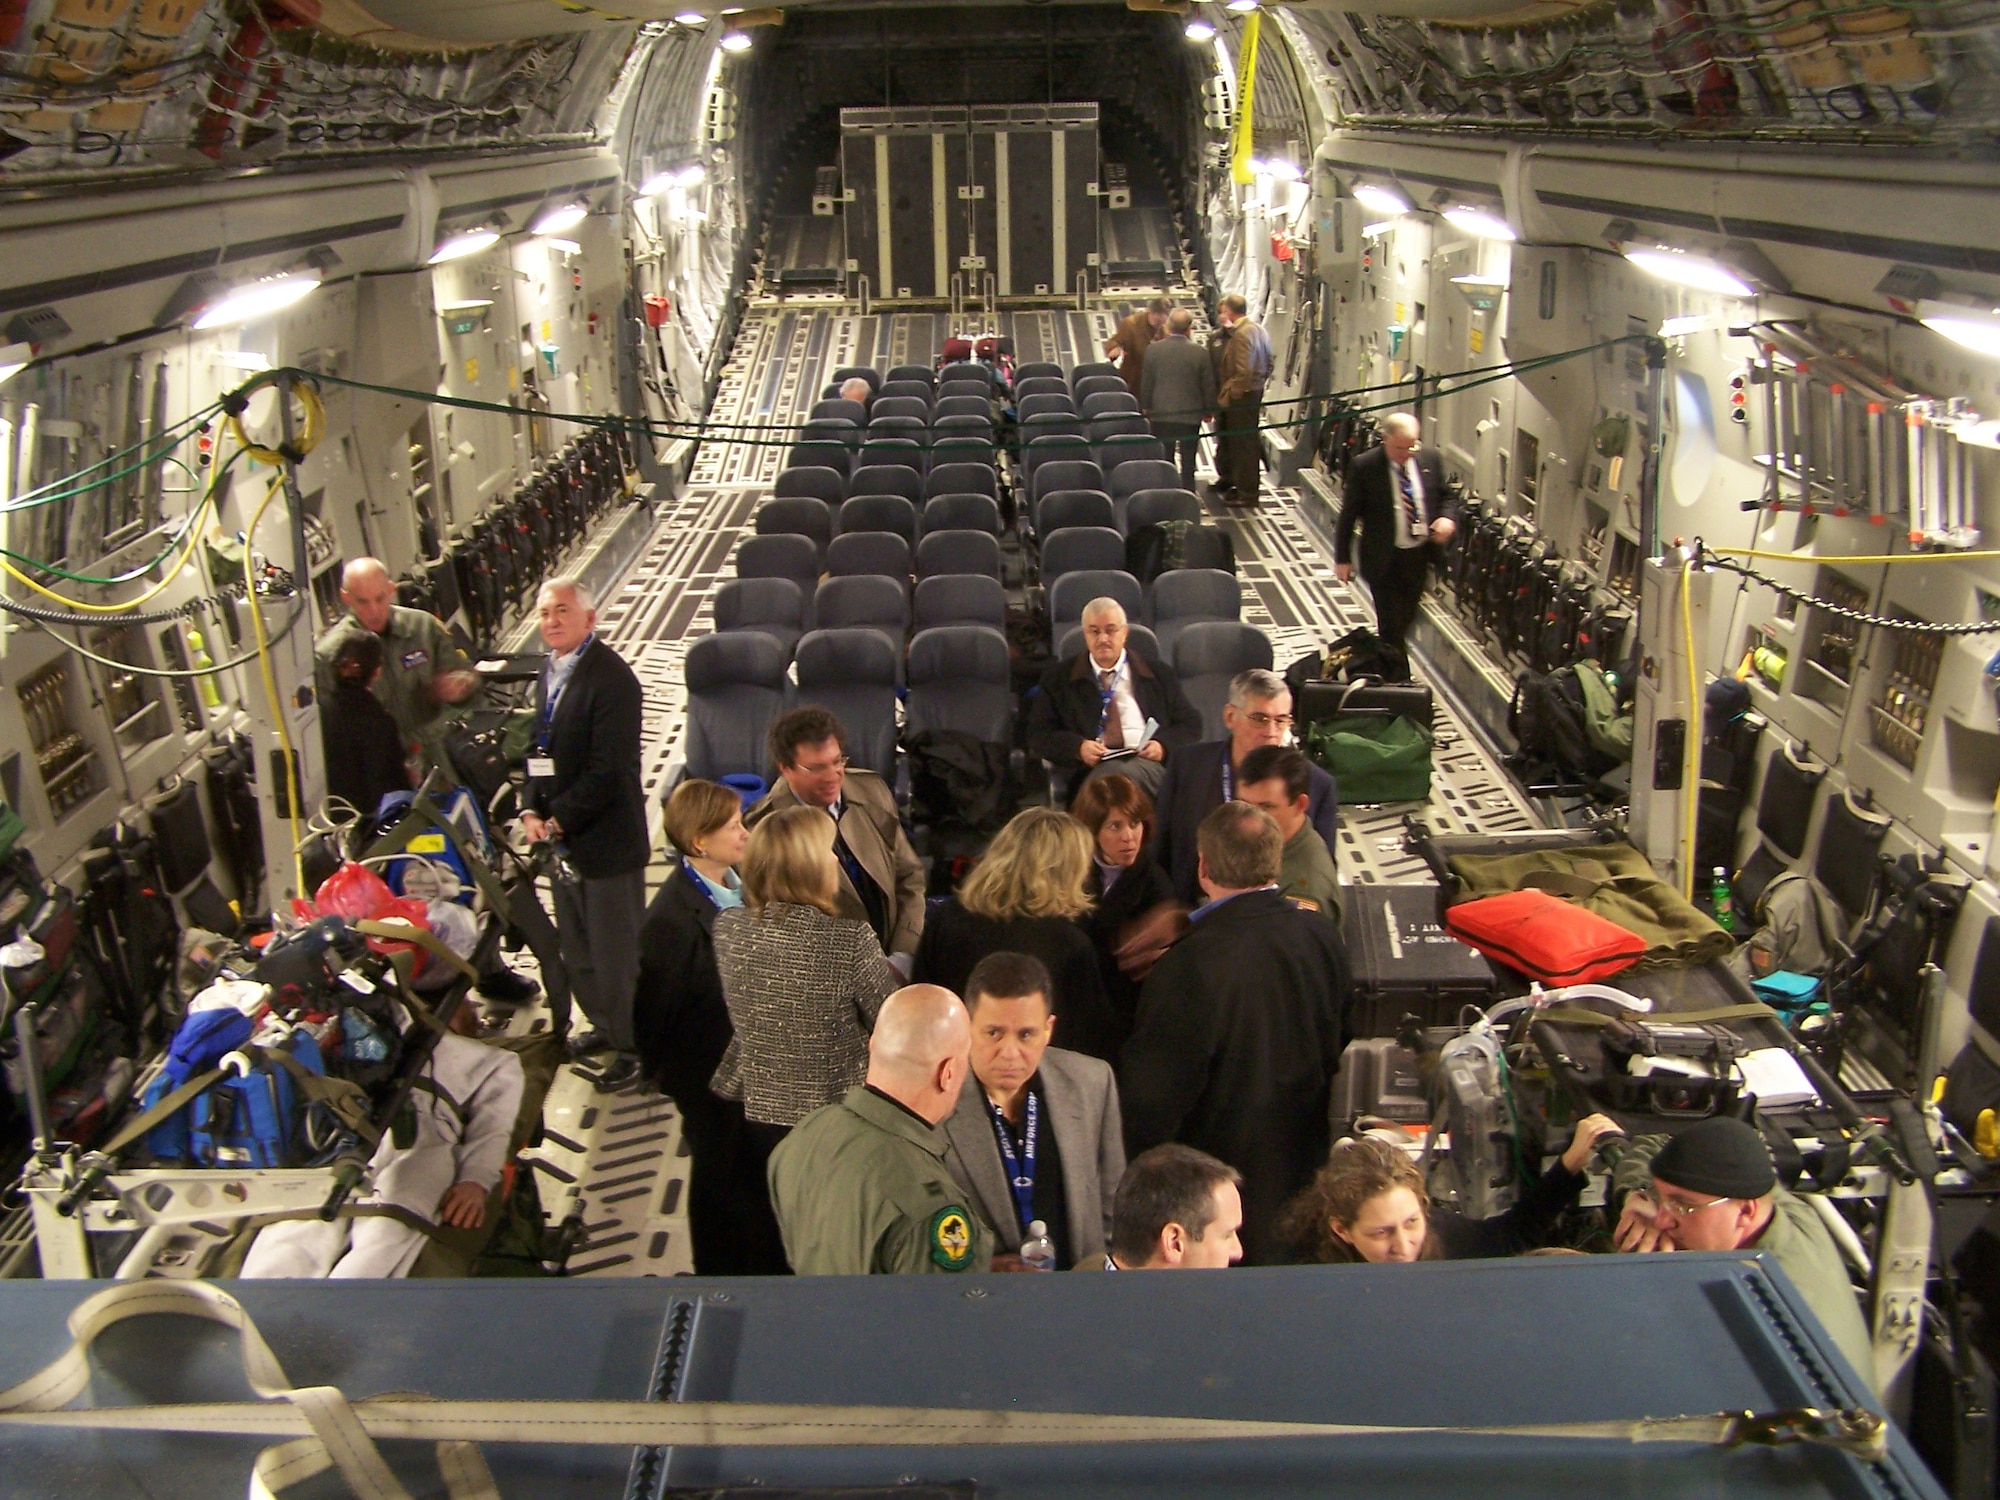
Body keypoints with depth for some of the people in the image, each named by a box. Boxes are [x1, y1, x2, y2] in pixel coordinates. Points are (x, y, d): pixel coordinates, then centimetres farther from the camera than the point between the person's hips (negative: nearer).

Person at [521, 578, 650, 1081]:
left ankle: (634, 1046, 17)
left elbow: (610, 769, -23)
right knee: (576, 948, 20)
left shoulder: (611, 678, -19)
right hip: (564, 838, 9)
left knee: (616, 952, 2)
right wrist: (533, 810, 2)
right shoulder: (551, 669, 10)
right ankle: (606, 1025, 38)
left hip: (606, 840, -9)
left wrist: (559, 820, -16)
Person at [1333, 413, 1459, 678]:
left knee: (1406, 619, 19)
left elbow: (1447, 496, 12)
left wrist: (1447, 518, -11)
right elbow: (1348, 514, -6)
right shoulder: (1364, 467, -13)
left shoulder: (1430, 459, -1)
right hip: (1384, 559, -5)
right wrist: (1343, 557, -4)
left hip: (1420, 555, 5)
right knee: (1391, 625, -2)